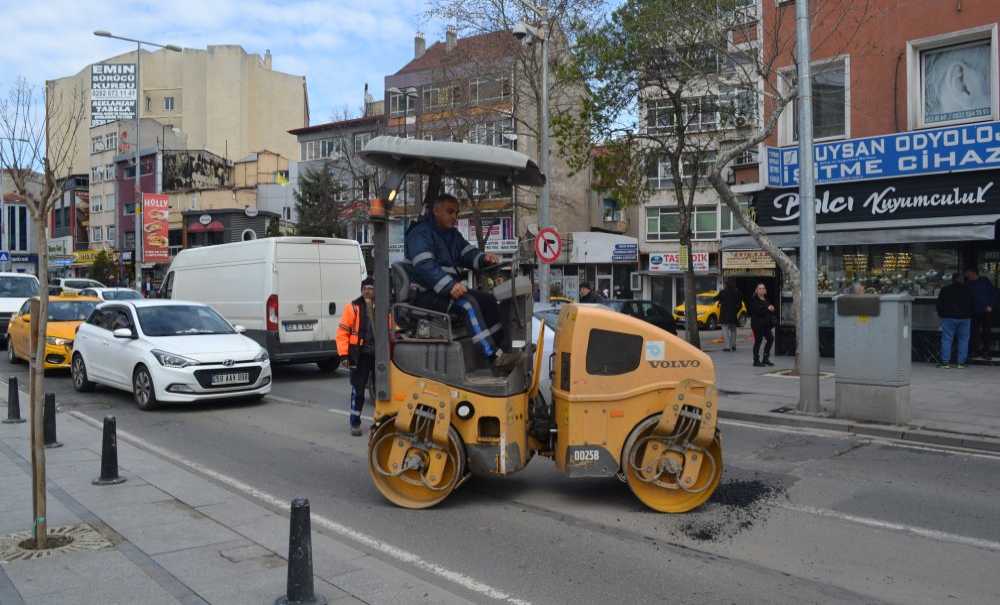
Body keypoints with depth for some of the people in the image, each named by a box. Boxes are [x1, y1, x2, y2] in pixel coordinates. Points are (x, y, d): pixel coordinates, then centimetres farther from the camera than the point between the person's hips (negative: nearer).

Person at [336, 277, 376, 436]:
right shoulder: (353, 307, -4)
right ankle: (355, 423, 12)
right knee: (358, 390, 1)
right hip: (360, 355, -3)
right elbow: (342, 331, -5)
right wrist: (344, 354, -10)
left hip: (379, 355, 3)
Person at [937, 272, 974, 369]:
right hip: (964, 318, 2)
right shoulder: (967, 290, 6)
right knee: (963, 340, 7)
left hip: (949, 317, -2)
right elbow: (973, 305, 11)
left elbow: (939, 304, 2)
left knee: (947, 339, 0)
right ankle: (961, 362, 4)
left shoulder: (945, 290, -1)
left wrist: (941, 314, 14)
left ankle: (945, 362, -6)